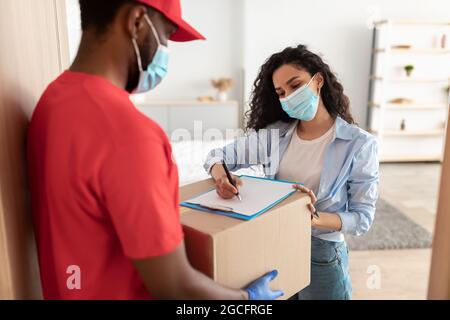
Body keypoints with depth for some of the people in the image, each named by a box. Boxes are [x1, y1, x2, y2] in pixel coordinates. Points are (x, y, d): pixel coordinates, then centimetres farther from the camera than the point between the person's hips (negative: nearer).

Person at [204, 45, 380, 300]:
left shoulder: (360, 144, -12)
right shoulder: (272, 134, -5)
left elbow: (363, 217, -12)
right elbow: (218, 155, -1)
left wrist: (315, 218, -29)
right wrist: (221, 176, -24)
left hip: (322, 255, -2)